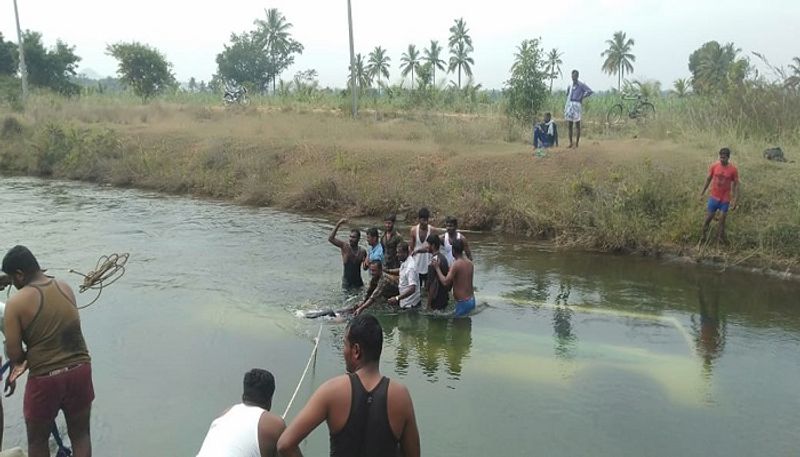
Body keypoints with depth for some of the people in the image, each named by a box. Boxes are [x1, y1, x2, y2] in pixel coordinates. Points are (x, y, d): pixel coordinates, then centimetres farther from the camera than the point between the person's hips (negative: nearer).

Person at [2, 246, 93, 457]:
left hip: (45, 379, -4)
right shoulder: (65, 288, 3)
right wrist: (28, 361, 12)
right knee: (80, 434, 18)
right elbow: (62, 330, 10)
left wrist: (23, 360, 14)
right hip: (80, 370, 4)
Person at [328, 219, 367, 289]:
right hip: (346, 282, -2)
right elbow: (330, 239, -21)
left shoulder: (362, 251, -3)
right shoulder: (344, 246, -9)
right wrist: (338, 225, -28)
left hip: (358, 282, 2)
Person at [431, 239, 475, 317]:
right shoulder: (470, 263, 6)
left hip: (463, 302, -8)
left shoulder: (456, 264, -18)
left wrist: (437, 268, -14)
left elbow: (445, 282, -24)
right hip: (472, 300, 8)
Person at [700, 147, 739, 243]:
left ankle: (720, 235, 22)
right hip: (714, 197, 1)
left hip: (725, 199, -1)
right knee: (709, 216, 7)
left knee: (722, 218, 4)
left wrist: (735, 201, -8)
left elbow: (736, 185, -6)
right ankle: (703, 233, 26)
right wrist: (703, 192, 9)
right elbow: (708, 179, 5)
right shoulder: (714, 166, -8)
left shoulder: (733, 169, -12)